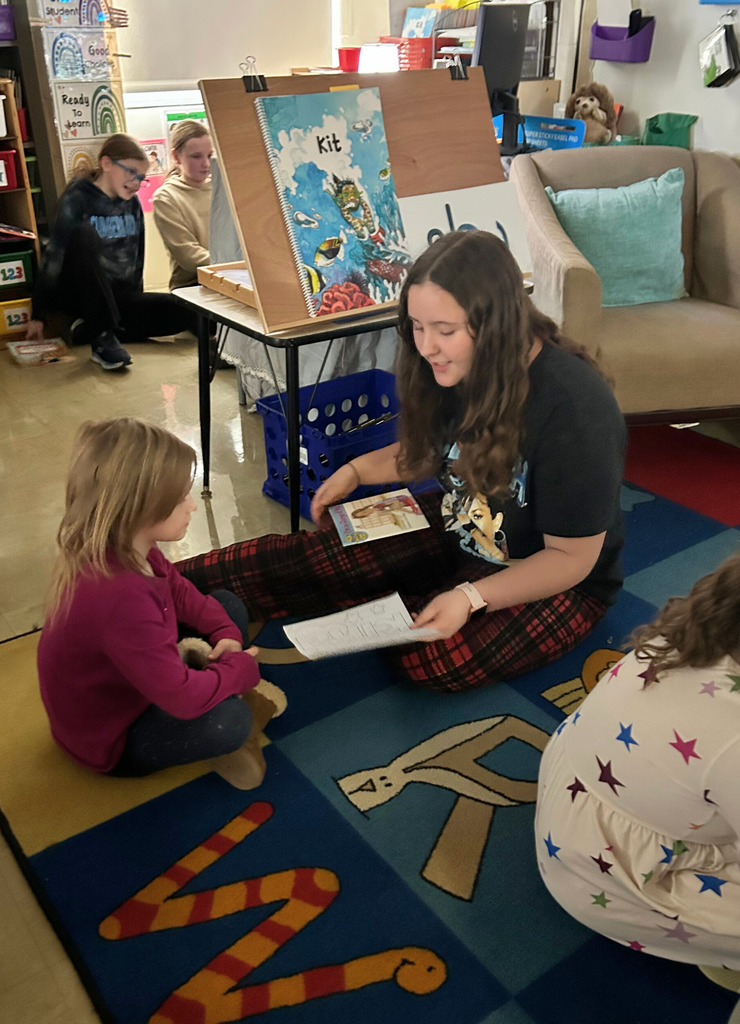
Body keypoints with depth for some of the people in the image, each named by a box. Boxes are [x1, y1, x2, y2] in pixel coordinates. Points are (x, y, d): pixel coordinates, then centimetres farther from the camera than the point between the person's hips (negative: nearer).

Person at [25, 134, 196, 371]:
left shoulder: (132, 203, 9)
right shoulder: (78, 198, -7)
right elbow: (55, 255, -11)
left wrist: (136, 306, 14)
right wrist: (39, 315, -14)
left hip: (119, 297, 5)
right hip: (81, 295, -5)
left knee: (185, 313, -17)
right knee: (85, 233, -32)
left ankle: (89, 329, -14)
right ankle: (103, 336, -32)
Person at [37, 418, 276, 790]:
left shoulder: (121, 548, -15)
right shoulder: (119, 595, -42)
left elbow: (177, 588, 5)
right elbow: (182, 698, -39)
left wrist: (225, 632, -9)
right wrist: (240, 669, -20)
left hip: (131, 675, 9)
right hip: (110, 741, -9)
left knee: (229, 607, 8)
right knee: (229, 720, -31)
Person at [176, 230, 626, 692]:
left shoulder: (575, 409, -30)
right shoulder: (464, 369, -8)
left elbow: (572, 558, -23)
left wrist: (471, 597, -32)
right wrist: (357, 471, 0)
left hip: (556, 580, -5)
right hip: (454, 533, 6)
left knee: (430, 659, -29)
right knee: (313, 556, -10)